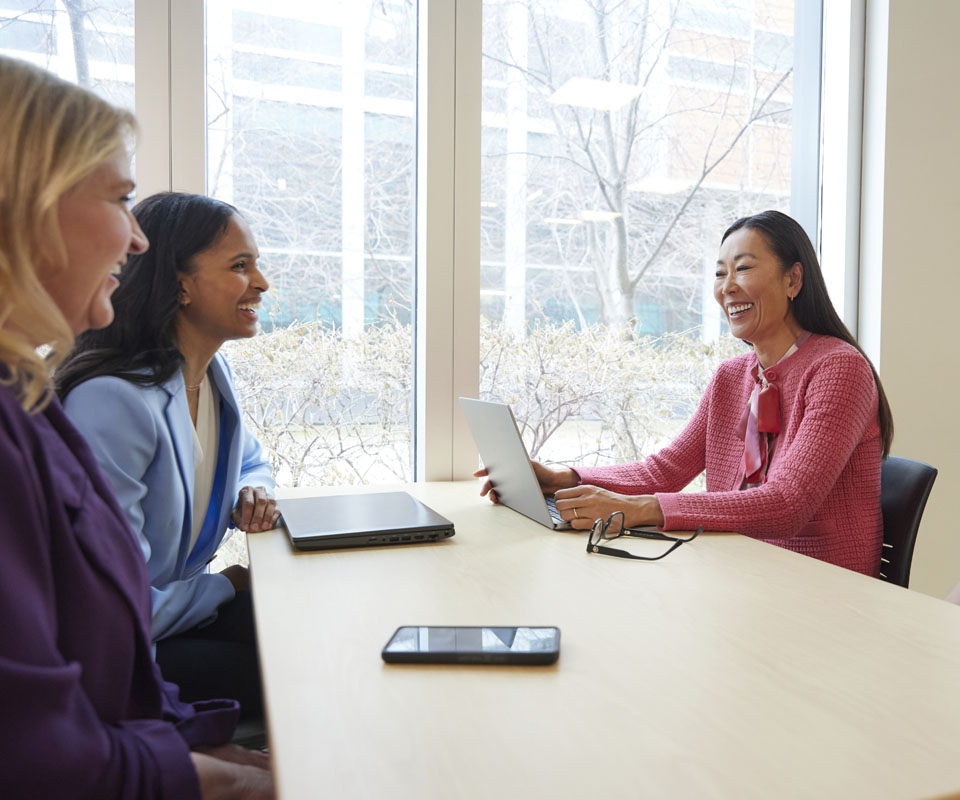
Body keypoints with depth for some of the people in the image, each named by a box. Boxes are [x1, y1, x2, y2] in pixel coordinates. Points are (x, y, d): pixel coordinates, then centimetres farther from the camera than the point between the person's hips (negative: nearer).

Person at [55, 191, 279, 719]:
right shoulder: (113, 402, -28)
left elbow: (250, 459, 22)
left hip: (173, 608, 8)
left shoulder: (213, 372, 1)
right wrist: (227, 587, -10)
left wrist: (253, 492, -3)